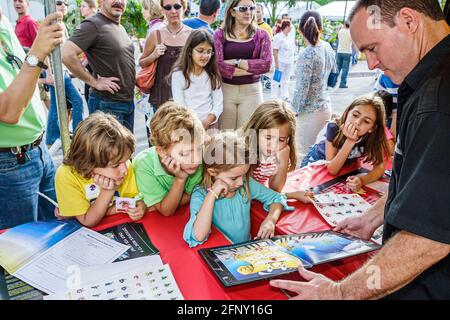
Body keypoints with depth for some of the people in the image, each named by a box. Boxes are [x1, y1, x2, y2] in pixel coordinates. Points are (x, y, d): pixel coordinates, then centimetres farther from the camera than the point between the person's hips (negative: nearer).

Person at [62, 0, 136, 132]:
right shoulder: (93, 24, -13)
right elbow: (67, 55, -23)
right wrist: (94, 82, -18)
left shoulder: (121, 28, 14)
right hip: (107, 105, -8)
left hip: (129, 102, 8)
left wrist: (133, 78, 13)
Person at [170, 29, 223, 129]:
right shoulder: (178, 74, -5)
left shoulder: (213, 74, 4)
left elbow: (218, 105, 1)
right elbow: (180, 107, -8)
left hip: (211, 125, 3)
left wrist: (206, 122, -15)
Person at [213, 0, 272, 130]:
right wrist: (251, 69, -11)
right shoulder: (220, 34, 2)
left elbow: (266, 64, -6)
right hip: (225, 90, 0)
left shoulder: (261, 35, 6)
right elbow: (218, 65, -11)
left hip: (251, 91, 1)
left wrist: (236, 62, -11)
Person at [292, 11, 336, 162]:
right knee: (309, 151, 19)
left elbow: (302, 88, -18)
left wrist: (294, 112, -9)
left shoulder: (307, 54, -18)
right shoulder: (328, 48, 5)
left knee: (302, 155, 1)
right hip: (325, 107, 8)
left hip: (310, 111, -8)